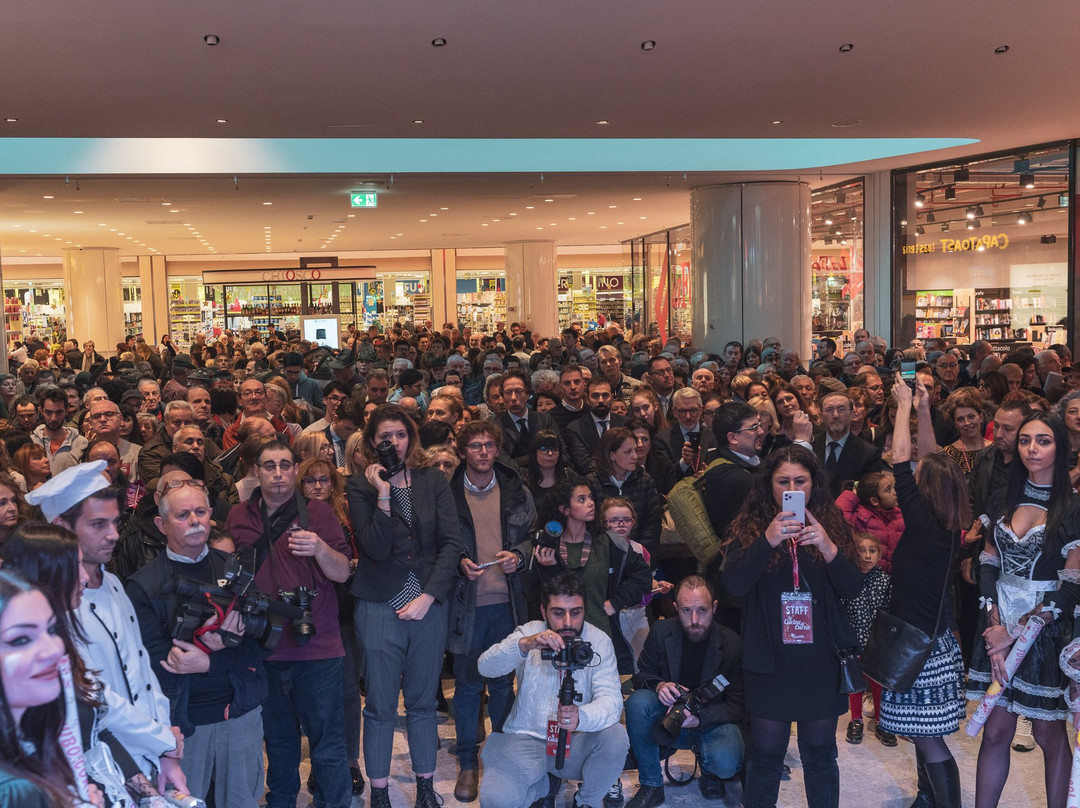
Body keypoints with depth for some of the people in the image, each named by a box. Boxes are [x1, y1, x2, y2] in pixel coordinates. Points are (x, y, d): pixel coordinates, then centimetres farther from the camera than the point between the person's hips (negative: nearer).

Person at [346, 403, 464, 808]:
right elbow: (376, 548, -12)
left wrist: (427, 597, -9)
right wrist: (383, 495, -19)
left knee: (423, 702, 11)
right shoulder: (360, 486, -2)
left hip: (429, 604, 2)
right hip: (380, 608, -2)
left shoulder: (433, 481, 4)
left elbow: (451, 543, -2)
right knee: (380, 707, 5)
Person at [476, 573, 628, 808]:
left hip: (576, 741, 0)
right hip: (525, 738, 0)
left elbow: (610, 698, -18)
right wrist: (524, 644, -42)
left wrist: (581, 717, -42)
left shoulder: (598, 641, -7)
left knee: (615, 736, -29)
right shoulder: (529, 633, -6)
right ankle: (546, 782, 11)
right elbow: (485, 667, -21)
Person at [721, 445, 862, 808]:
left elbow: (853, 588, -5)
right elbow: (733, 584, -14)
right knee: (766, 754, 5)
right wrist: (767, 541, -27)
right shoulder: (749, 527, -1)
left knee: (820, 754, 10)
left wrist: (829, 549, -23)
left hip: (821, 659, 1)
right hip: (770, 661, -1)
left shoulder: (833, 525, 3)